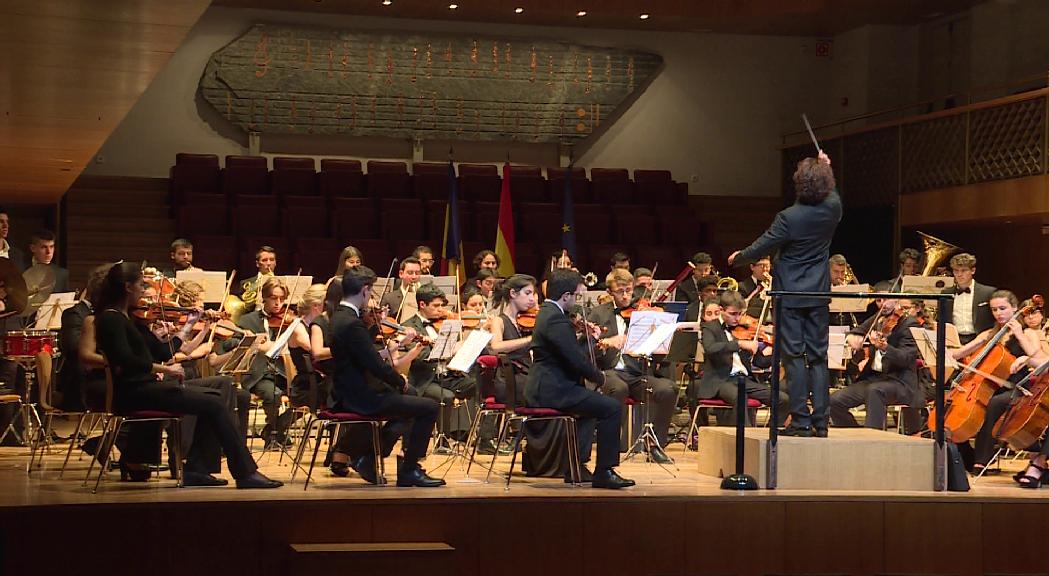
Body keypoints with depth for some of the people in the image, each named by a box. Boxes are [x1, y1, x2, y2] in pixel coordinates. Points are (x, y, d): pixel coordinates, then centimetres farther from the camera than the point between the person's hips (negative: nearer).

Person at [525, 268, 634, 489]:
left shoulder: (546, 313, 14)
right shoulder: (556, 319, -19)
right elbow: (576, 360, -21)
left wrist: (586, 337, 12)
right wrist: (600, 377, -5)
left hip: (541, 388, 11)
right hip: (551, 391, -11)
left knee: (594, 402, 31)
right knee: (612, 408, -12)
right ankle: (604, 472, -6)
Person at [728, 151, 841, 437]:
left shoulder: (788, 217, -19)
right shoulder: (832, 209, -4)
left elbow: (763, 247, -9)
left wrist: (738, 257, 9)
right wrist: (826, 168, 33)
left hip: (790, 295, -4)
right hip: (818, 295, 4)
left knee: (795, 356, 0)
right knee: (818, 356, 8)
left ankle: (800, 420, -1)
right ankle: (820, 422, 8)